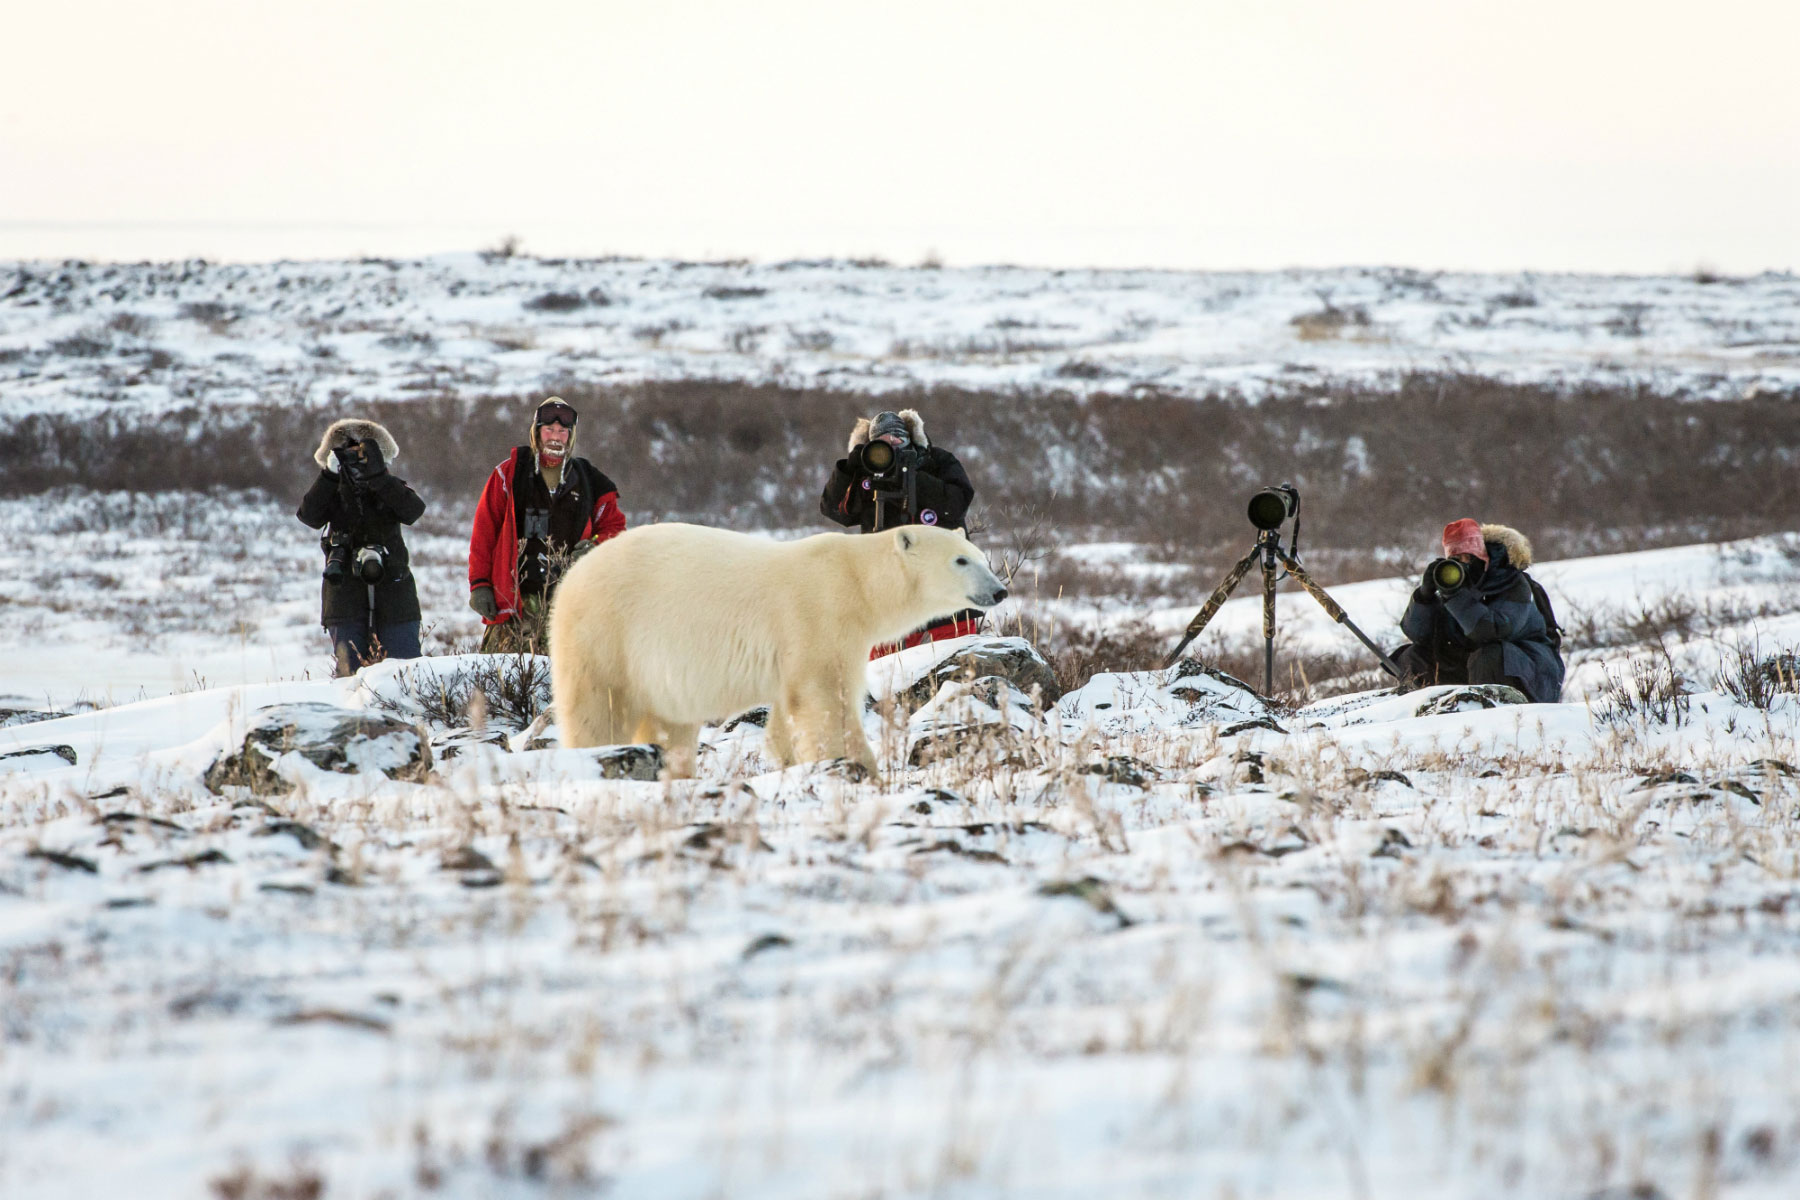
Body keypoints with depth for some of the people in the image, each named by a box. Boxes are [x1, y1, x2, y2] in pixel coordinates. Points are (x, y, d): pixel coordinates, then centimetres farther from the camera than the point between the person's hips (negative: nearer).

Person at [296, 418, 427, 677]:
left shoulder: (391, 488, 6)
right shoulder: (333, 492, 7)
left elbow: (413, 510, -16)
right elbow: (309, 515, -12)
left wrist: (377, 476, -22)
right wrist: (330, 474, -20)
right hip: (346, 595, 0)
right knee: (351, 675, -4)